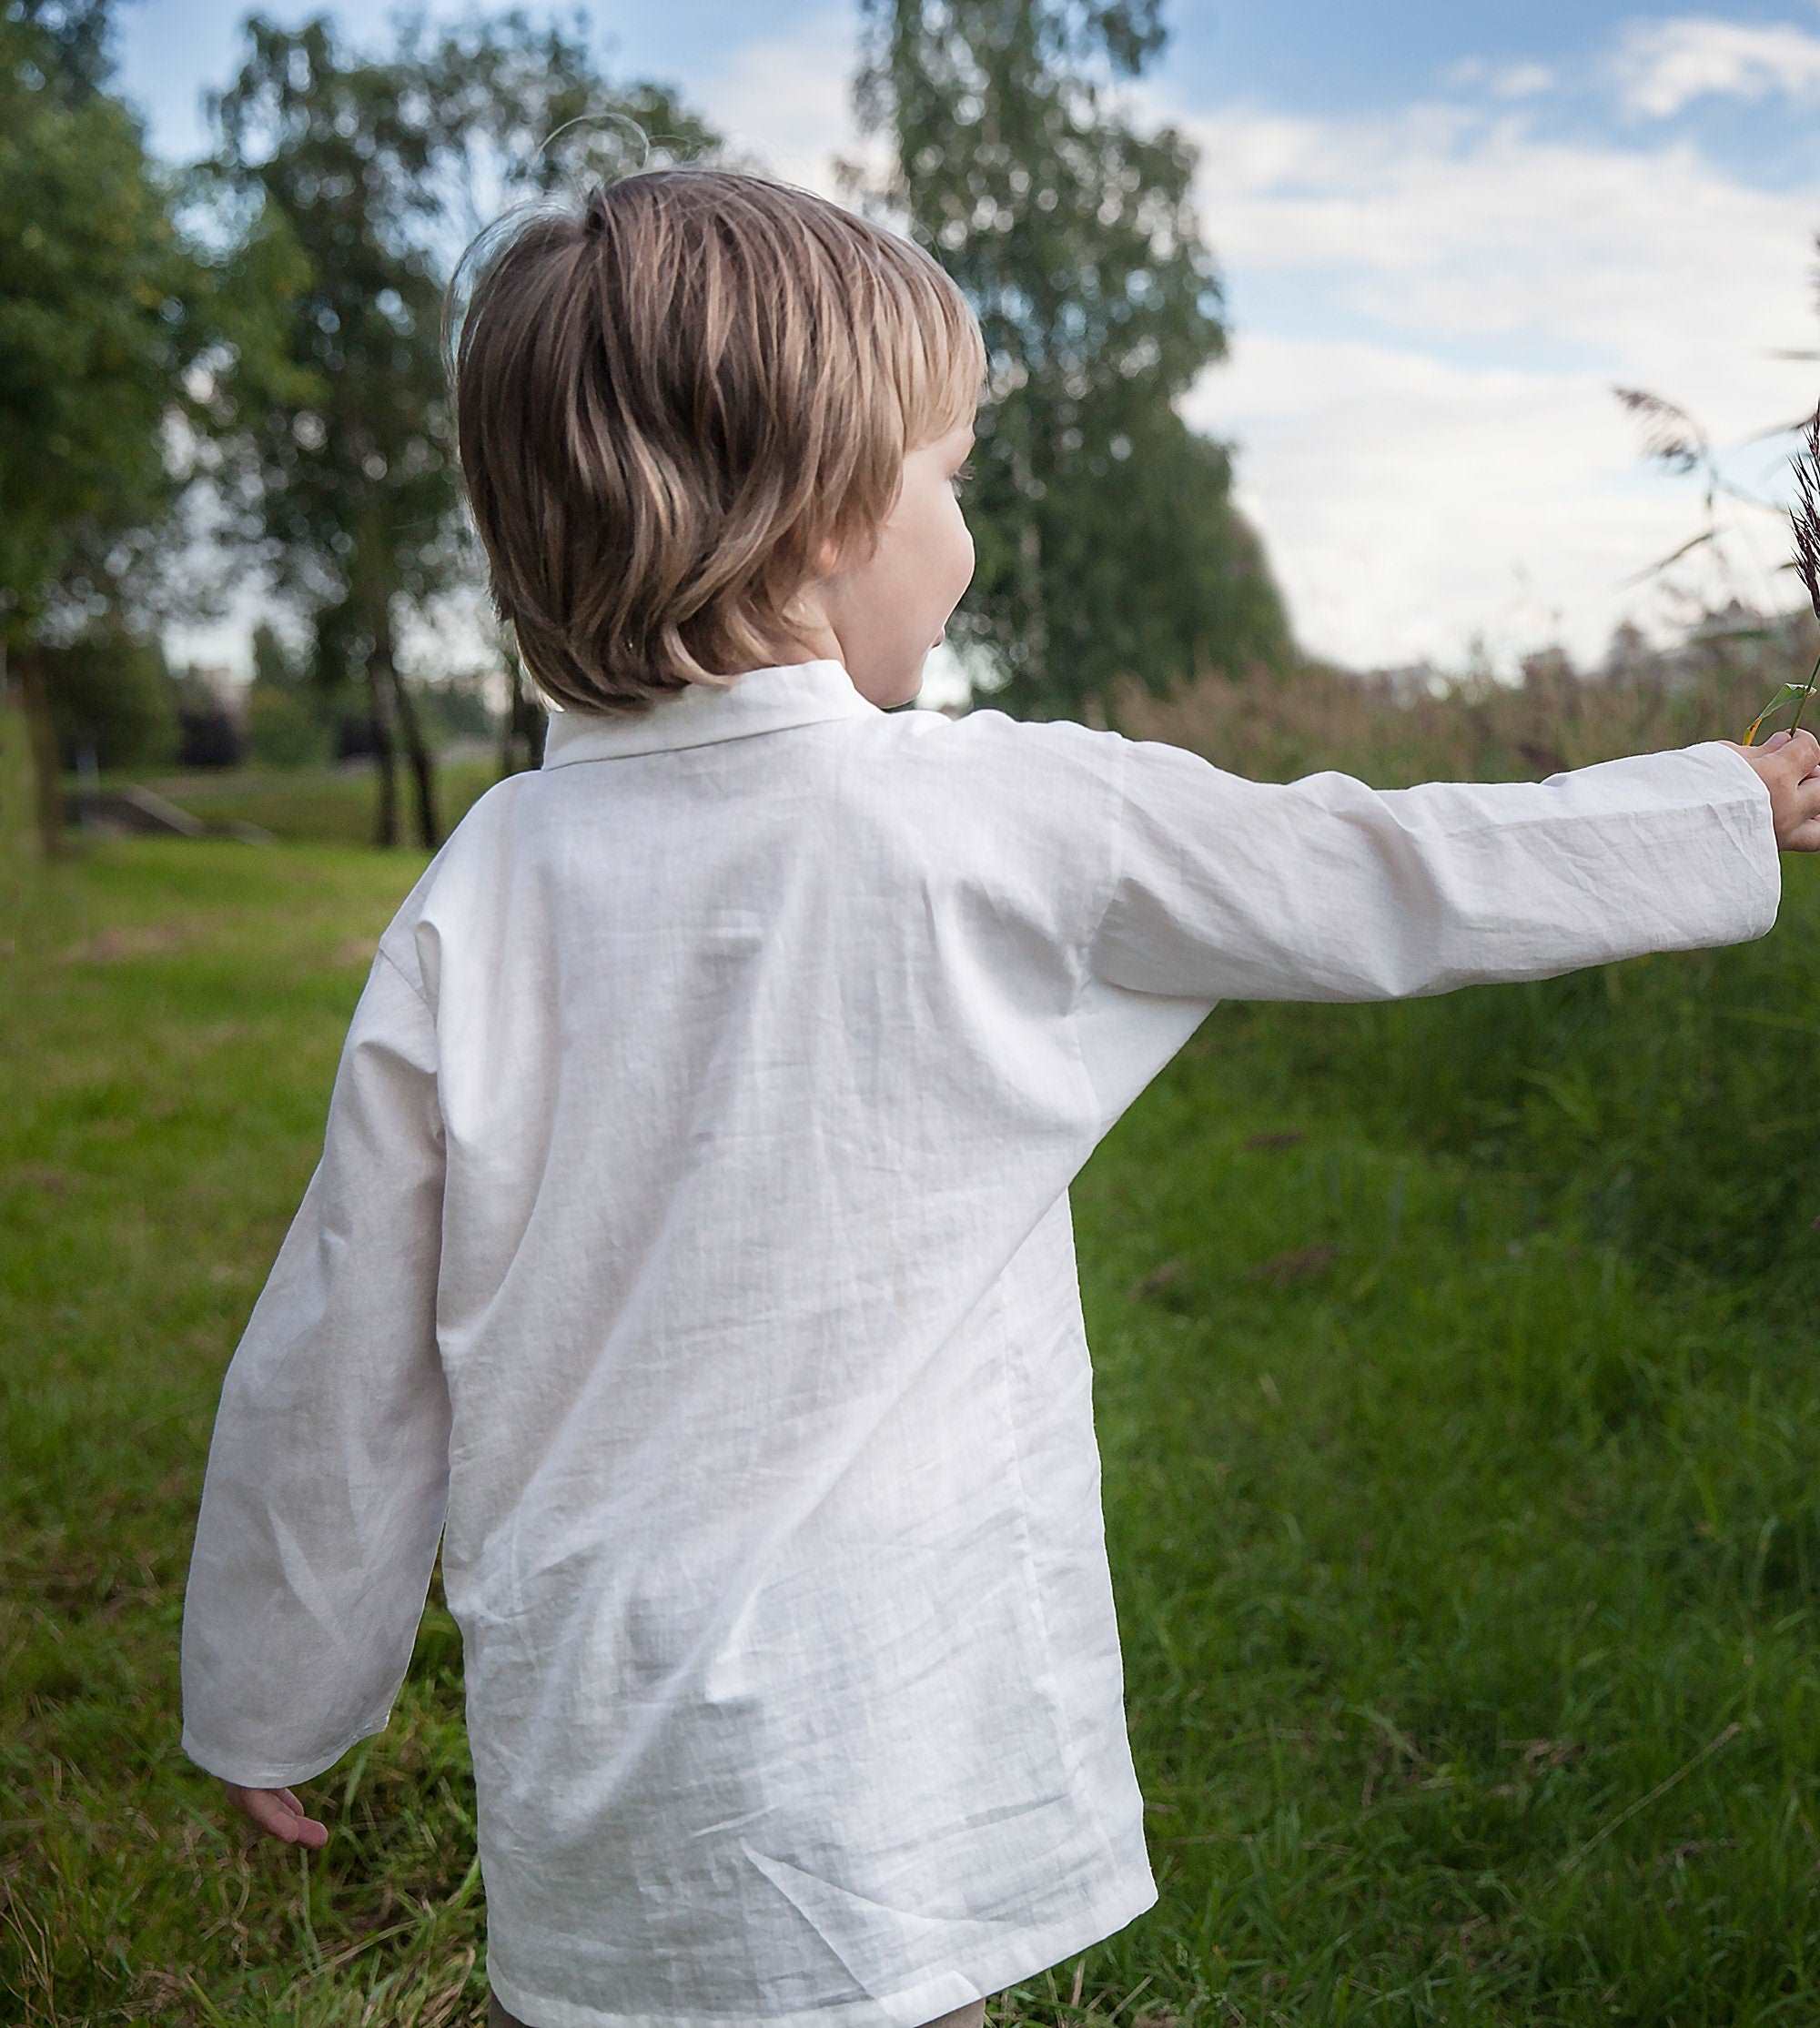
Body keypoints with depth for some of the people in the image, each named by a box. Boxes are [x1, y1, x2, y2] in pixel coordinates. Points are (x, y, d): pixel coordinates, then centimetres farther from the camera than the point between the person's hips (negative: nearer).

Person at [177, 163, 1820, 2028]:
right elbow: (1384, 881, 0)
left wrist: (268, 1706, 18)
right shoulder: (1000, 820, -13)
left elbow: (335, 1375, 2)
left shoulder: (471, 900, -4)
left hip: (584, 1780, 4)